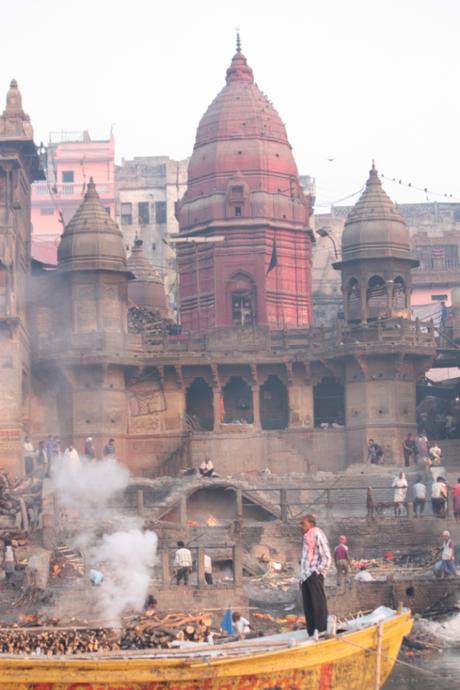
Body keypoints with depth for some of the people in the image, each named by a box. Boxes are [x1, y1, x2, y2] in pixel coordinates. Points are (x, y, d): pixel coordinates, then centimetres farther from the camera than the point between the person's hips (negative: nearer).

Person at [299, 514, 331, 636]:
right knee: (308, 607, 8)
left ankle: (322, 633, -11)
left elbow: (326, 557, -11)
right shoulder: (306, 538, 21)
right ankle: (312, 633, 11)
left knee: (318, 605, -9)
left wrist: (318, 571, -14)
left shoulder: (318, 535, -6)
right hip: (305, 577, 9)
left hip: (314, 576, -9)